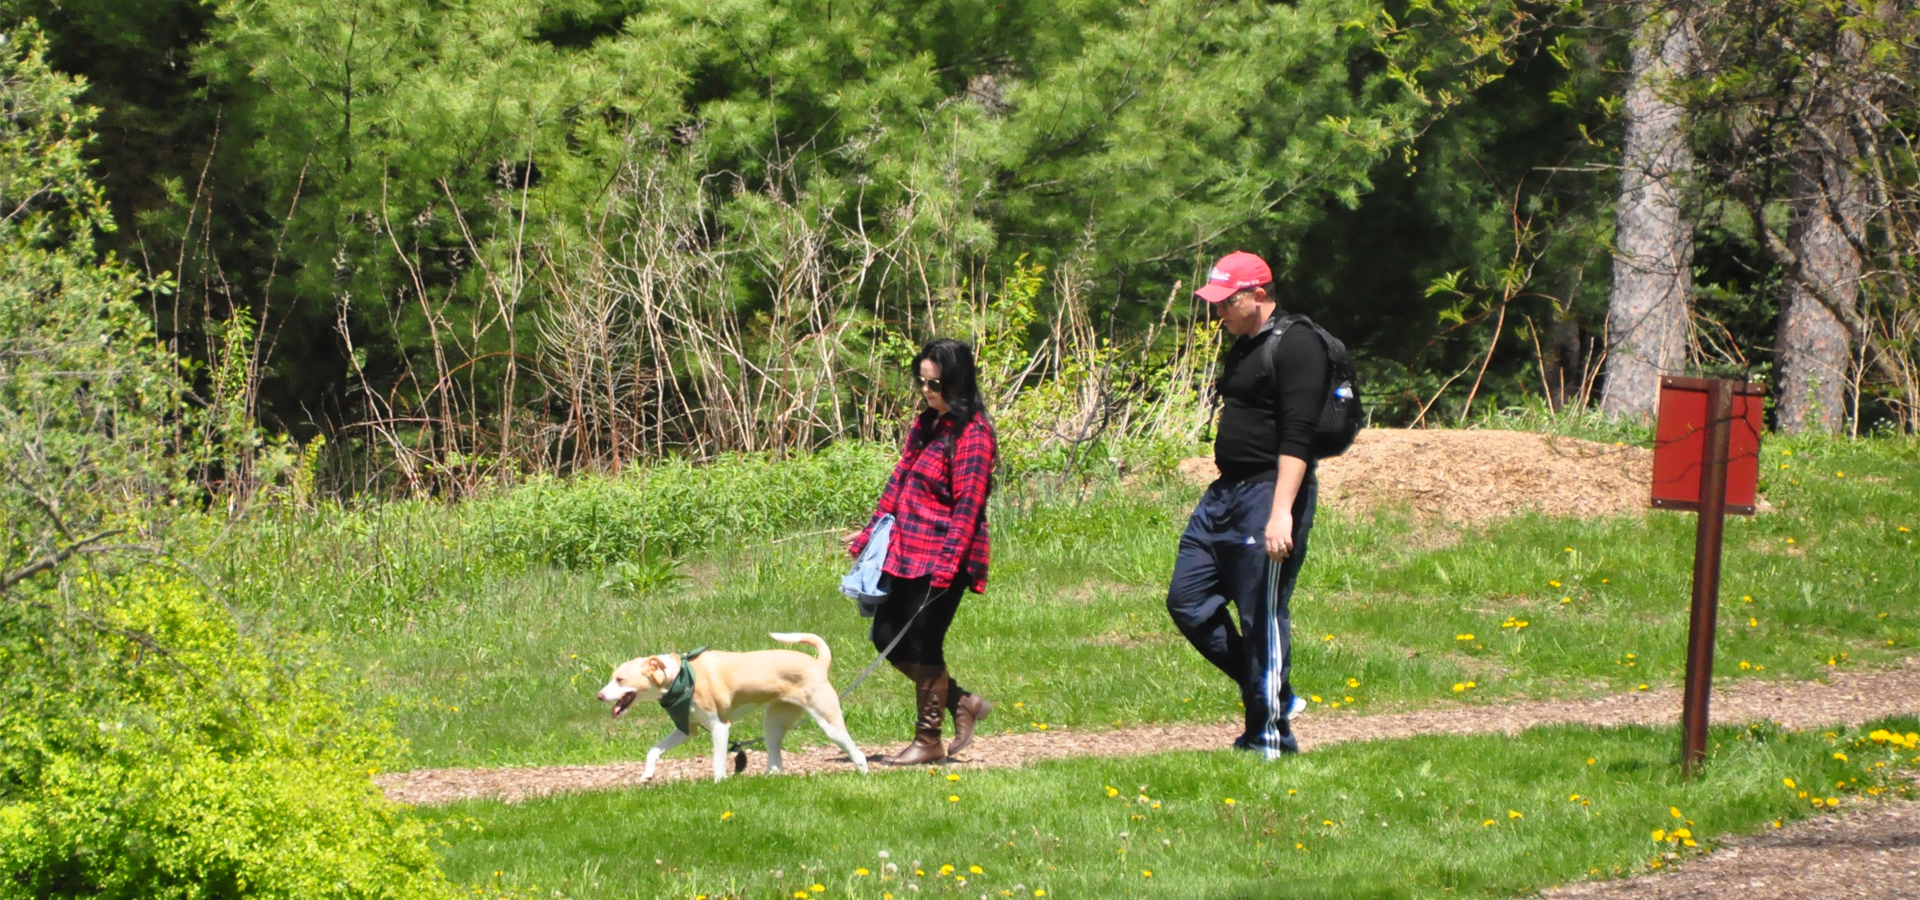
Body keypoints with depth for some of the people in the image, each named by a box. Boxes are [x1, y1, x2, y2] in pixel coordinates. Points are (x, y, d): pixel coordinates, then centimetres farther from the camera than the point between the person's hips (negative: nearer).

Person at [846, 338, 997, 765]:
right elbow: (899, 480, 20)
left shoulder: (971, 435, -14)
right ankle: (962, 702, 23)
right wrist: (871, 531, 18)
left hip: (943, 559, -9)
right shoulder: (925, 425, 13)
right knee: (887, 636, 9)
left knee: (923, 644, -3)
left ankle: (928, 741, 11)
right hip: (907, 553, 9)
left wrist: (948, 561, -23)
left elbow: (967, 504, -18)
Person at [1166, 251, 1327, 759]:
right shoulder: (1243, 347, 17)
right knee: (1188, 601, 8)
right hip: (1225, 494, 10)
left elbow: (1296, 438, -20)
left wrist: (1281, 513, -26)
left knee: (1263, 615, -6)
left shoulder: (1295, 346, -13)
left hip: (1270, 493, -10)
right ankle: (1273, 692, 18)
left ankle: (1270, 734, 3)